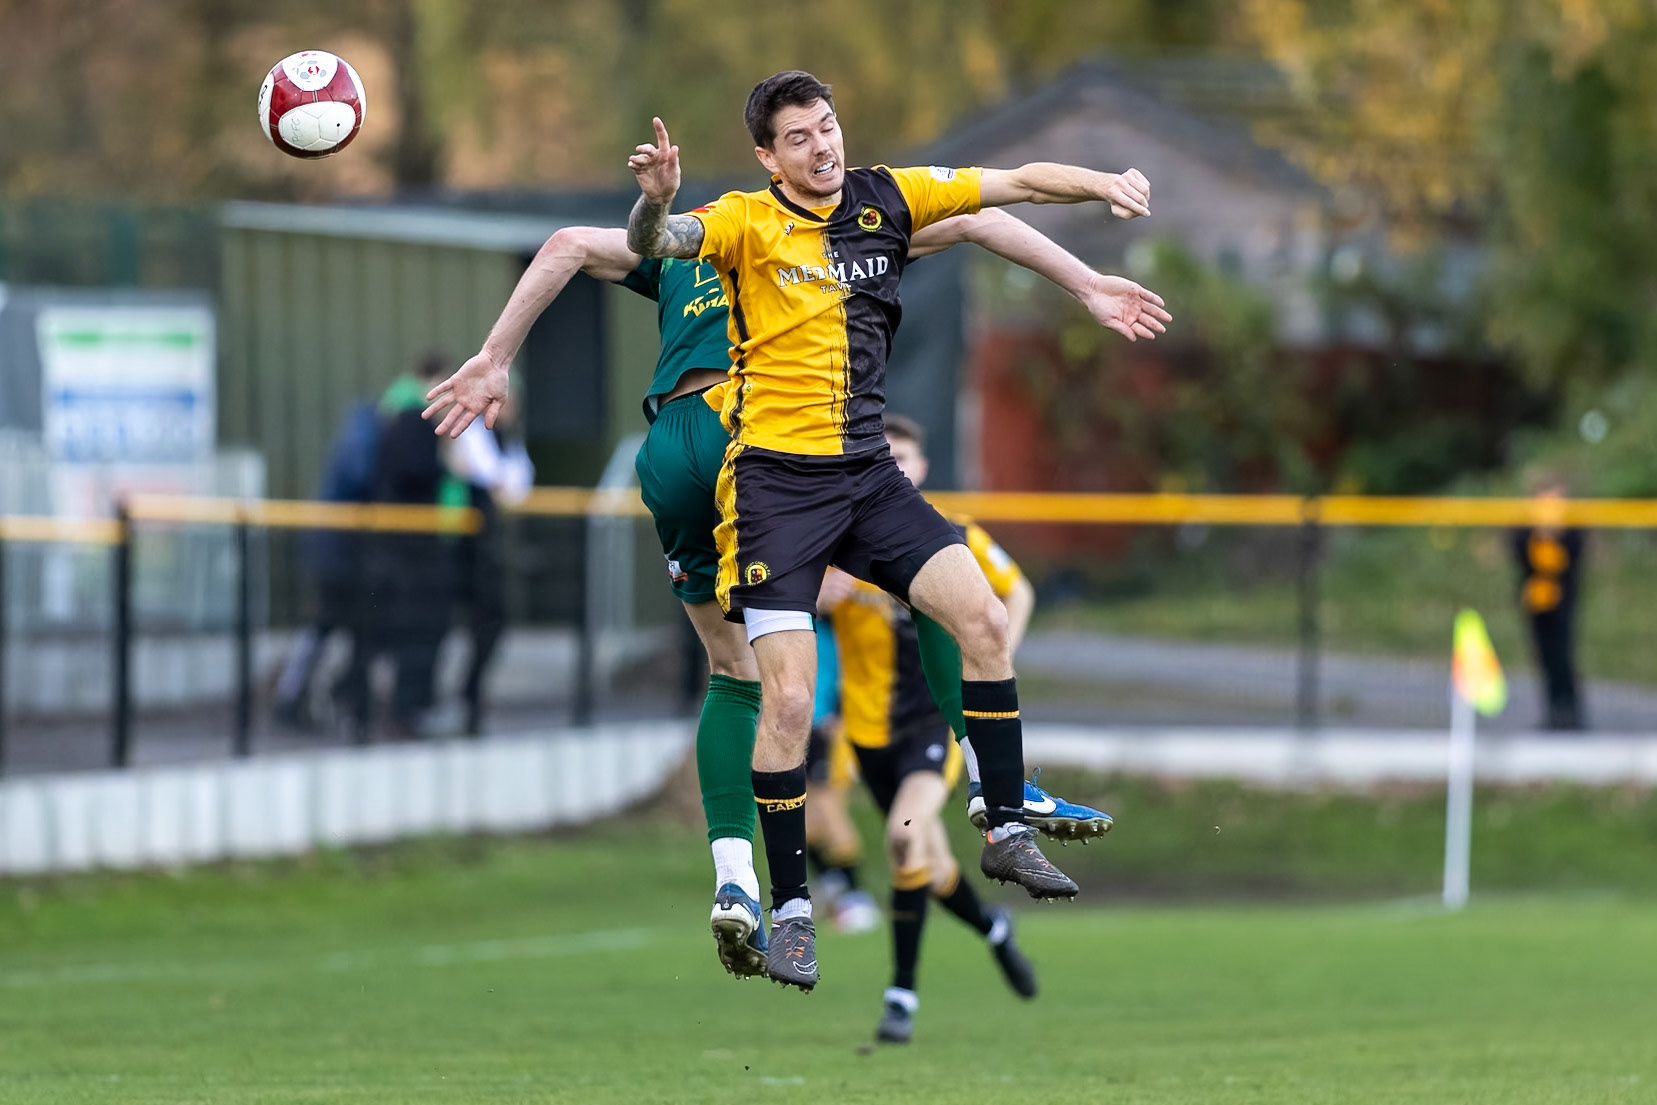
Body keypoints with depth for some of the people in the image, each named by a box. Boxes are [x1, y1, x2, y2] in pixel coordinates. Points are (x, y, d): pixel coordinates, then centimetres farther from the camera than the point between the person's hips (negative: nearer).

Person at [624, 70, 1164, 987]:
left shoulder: (885, 199, 5)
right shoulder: (749, 222, -8)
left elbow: (1015, 183, 6)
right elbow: (656, 244, -25)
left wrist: (1105, 185, -9)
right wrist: (654, 203, -47)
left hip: (866, 472, 5)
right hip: (775, 477, -5)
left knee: (982, 615, -8)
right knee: (788, 699, -10)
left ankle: (1005, 831, 6)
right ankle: (789, 910, 0)